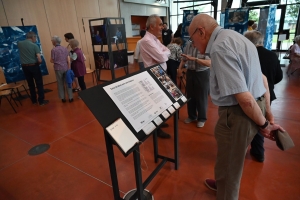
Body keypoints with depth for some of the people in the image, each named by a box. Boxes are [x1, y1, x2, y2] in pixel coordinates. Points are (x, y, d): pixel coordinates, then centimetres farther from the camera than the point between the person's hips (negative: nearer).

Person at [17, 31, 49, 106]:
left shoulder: (19, 43, 3)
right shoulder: (34, 45, -10)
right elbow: (39, 60, -15)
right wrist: (38, 63, 3)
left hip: (24, 67, 5)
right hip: (34, 66, -5)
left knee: (30, 84, 14)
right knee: (39, 84, 3)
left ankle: (34, 100, 22)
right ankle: (41, 101, 4)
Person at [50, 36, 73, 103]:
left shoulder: (53, 50, -9)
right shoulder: (65, 48, 4)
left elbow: (52, 61, -6)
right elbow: (68, 59, 2)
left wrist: (50, 60, 17)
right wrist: (69, 68, 6)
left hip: (58, 69, -3)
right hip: (66, 68, 3)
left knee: (60, 84, 10)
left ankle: (63, 98, 15)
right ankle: (70, 97, 9)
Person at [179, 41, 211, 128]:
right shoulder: (188, 44, 1)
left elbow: (209, 63, -28)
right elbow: (184, 59, 12)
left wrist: (194, 59, -34)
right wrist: (179, 69, -2)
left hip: (202, 73, -5)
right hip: (190, 72, 5)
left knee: (201, 97, 6)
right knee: (190, 95, 14)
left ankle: (202, 118, 25)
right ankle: (191, 116, 33)